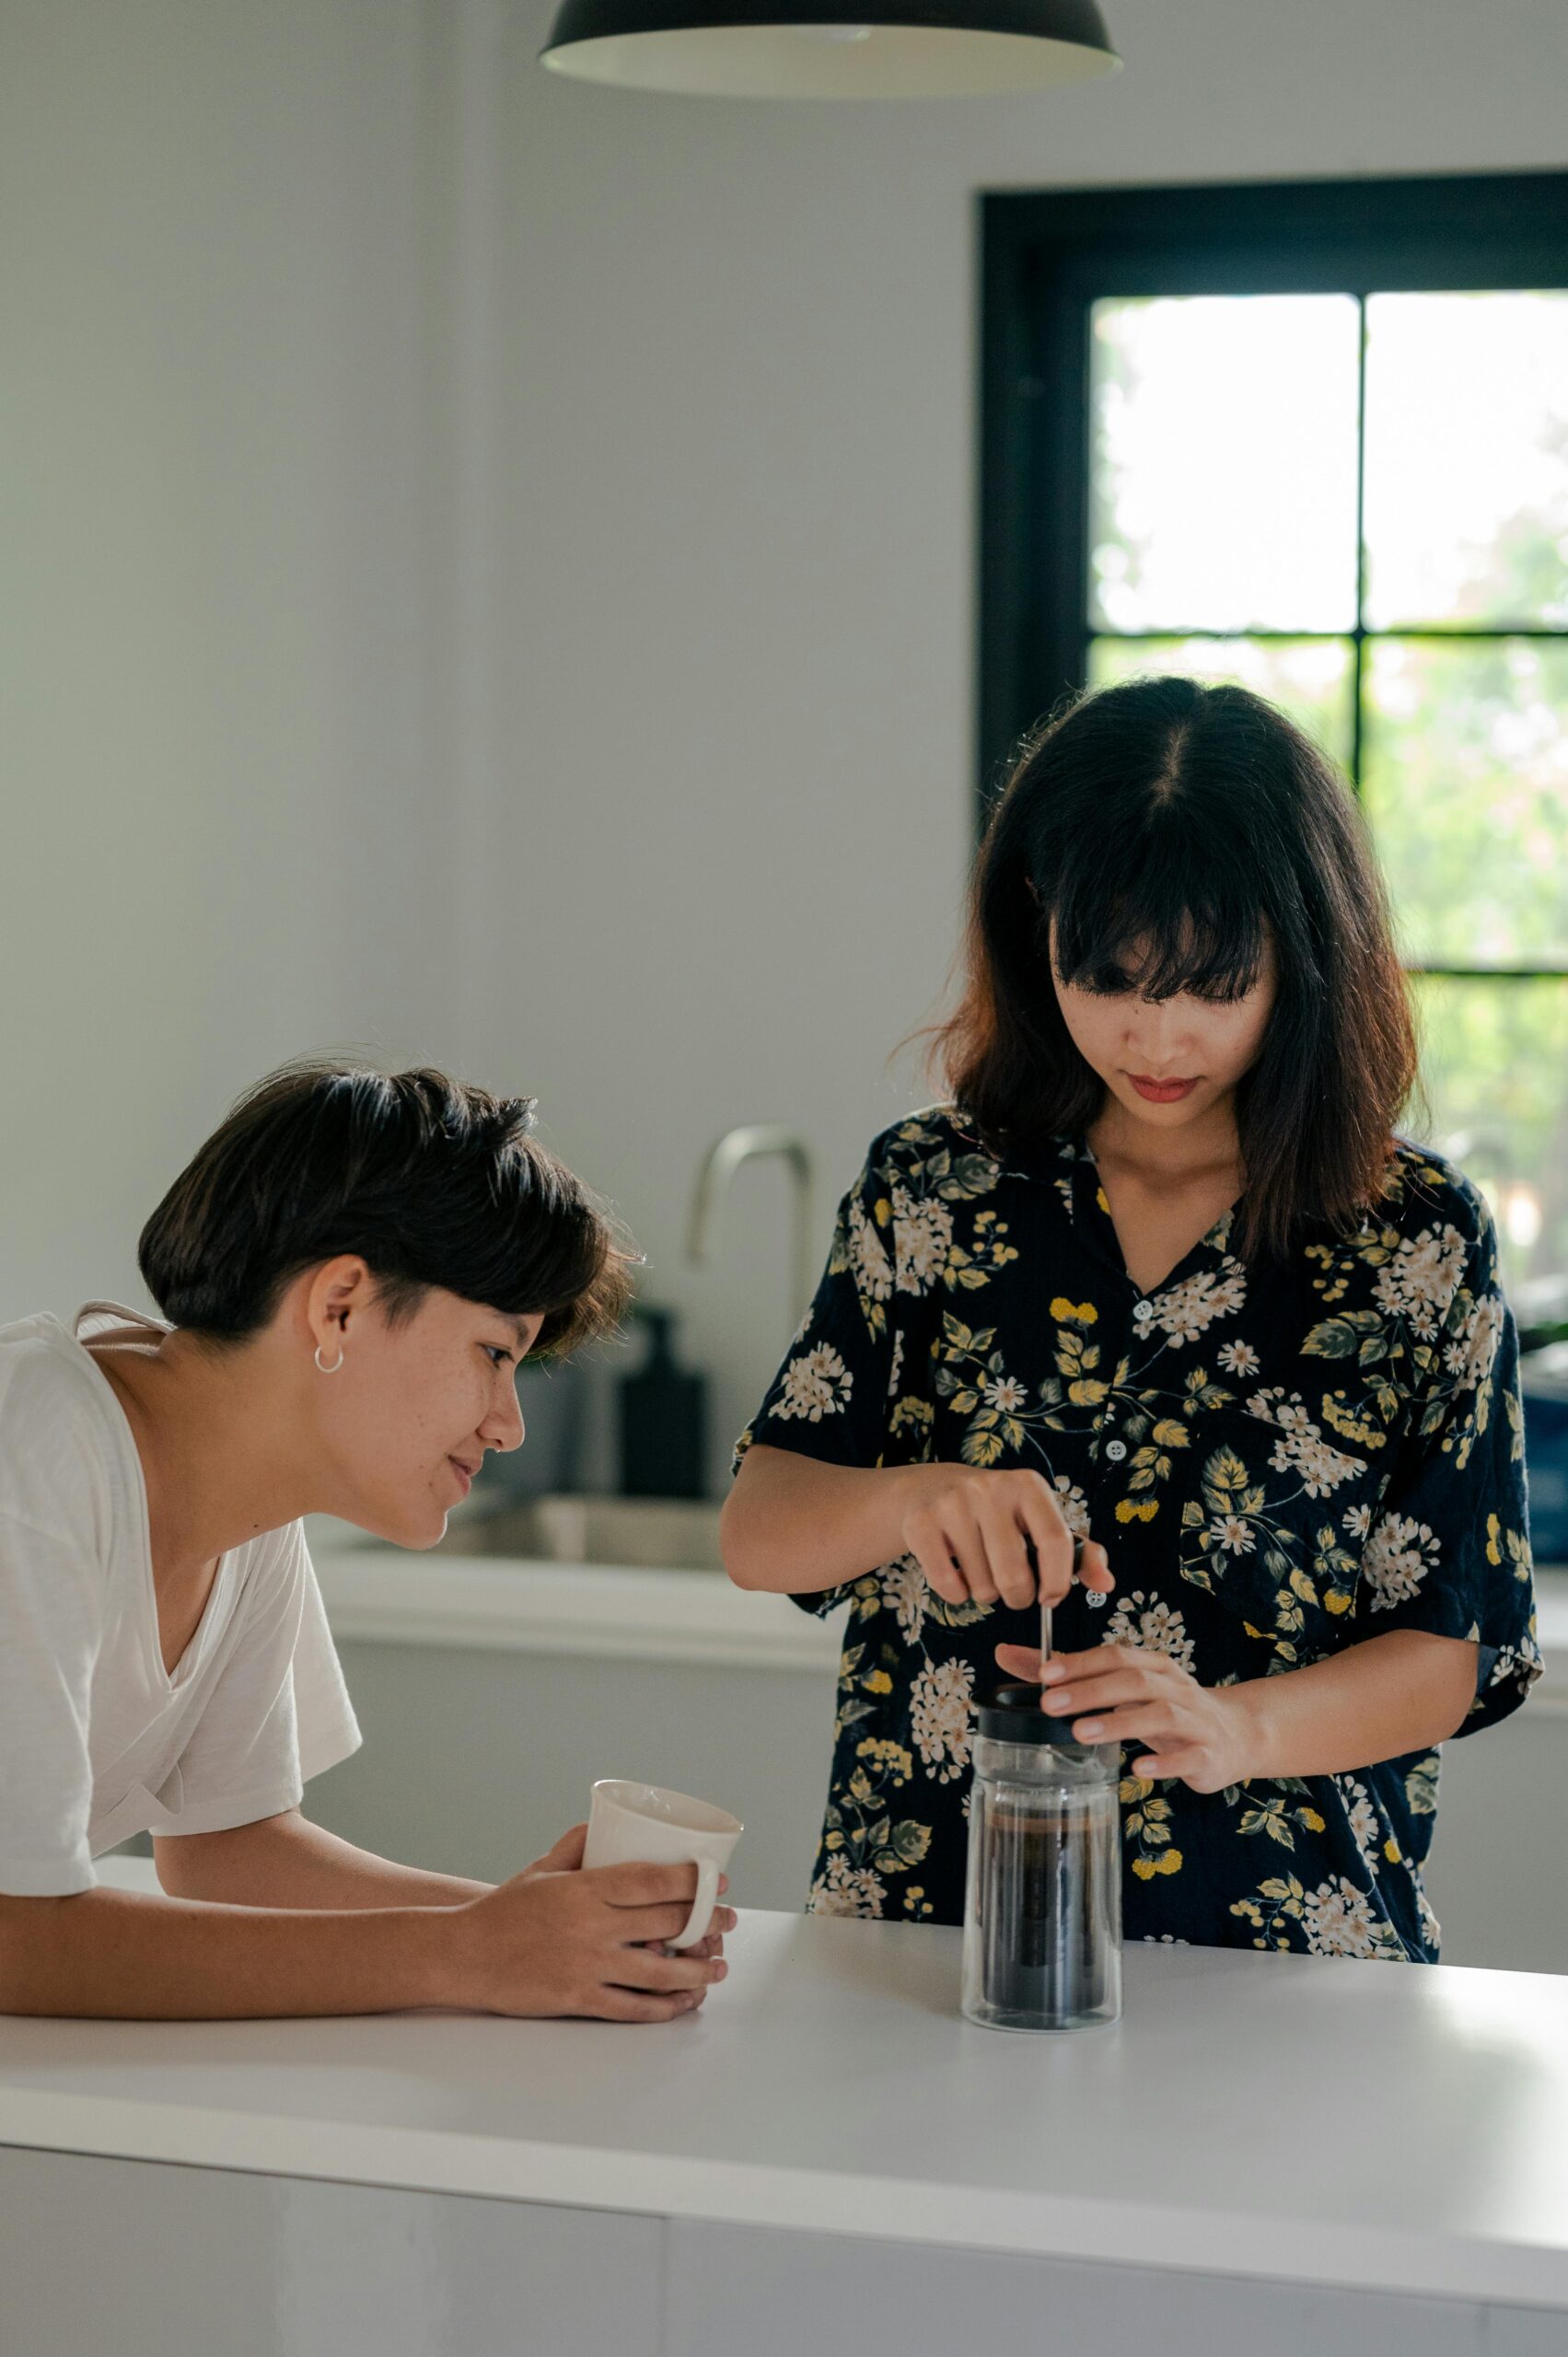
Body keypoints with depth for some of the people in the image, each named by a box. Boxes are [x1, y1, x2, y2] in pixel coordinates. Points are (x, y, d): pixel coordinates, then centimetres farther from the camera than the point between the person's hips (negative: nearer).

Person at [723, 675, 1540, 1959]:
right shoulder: (934, 1189, 6)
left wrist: (1233, 1728, -17)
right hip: (922, 1914, 2)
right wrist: (911, 1500, -16)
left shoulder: (1420, 1239, 1)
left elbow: (1449, 1652, 1)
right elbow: (757, 1535, 5)